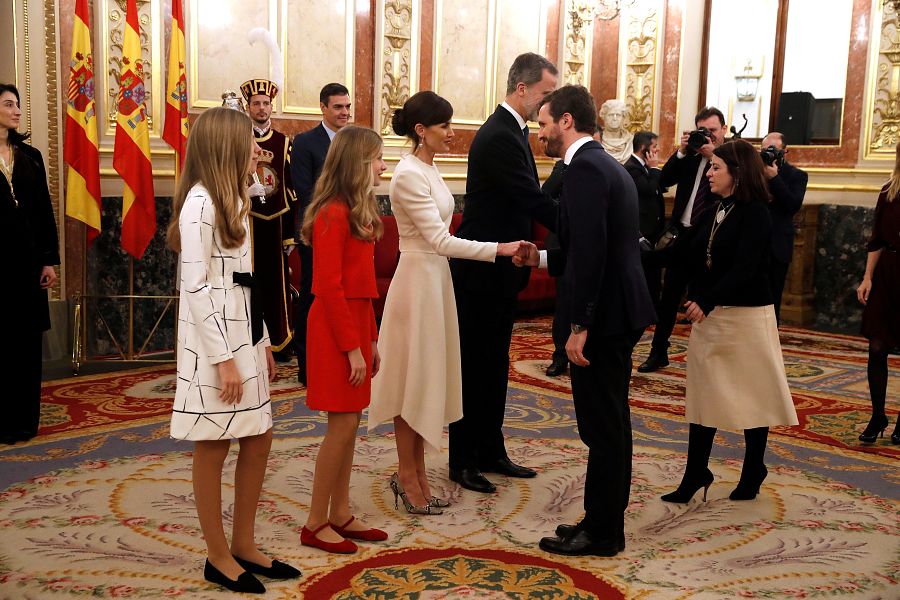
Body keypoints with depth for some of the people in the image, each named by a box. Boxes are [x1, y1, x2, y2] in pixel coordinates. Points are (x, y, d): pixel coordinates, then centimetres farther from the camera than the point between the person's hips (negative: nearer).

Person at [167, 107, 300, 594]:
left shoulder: (233, 199, 14)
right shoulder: (200, 203, -15)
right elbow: (195, 286, -19)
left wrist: (262, 341, 15)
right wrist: (223, 359, -20)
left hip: (244, 333, 9)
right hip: (214, 340, -9)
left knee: (258, 440, 12)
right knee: (212, 448, 3)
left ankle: (244, 545, 25)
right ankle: (218, 557, 17)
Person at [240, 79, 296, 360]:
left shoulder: (283, 142, 8)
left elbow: (291, 189, 7)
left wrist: (290, 233, 2)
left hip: (276, 223, 2)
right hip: (247, 223, -2)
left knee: (277, 283, 7)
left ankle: (279, 342, 16)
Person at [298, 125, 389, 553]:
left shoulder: (357, 212, 14)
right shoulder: (332, 214, -16)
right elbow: (329, 287, -19)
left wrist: (371, 339, 16)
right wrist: (353, 347, -19)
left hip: (357, 323, 9)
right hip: (336, 329, -9)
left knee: (348, 423, 12)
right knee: (343, 424, -4)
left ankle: (340, 516, 21)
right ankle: (315, 524, 7)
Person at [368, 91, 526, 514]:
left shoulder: (428, 169, 10)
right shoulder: (409, 174, -18)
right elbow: (440, 240, -23)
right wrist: (498, 249, -25)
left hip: (436, 278, 9)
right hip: (417, 280, -9)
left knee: (428, 376, 14)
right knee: (413, 378, 2)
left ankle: (417, 472, 24)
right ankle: (407, 475, 16)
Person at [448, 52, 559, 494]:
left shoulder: (511, 131, 12)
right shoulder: (499, 137, -20)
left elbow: (528, 198, 13)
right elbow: (534, 202, -24)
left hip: (500, 270, 10)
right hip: (481, 272, -10)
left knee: (494, 365, 16)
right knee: (474, 366, 1)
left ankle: (490, 452, 28)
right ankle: (463, 462, 14)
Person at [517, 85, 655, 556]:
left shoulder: (585, 168, -15)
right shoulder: (605, 164, 16)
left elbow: (590, 252, -23)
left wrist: (579, 326, -22)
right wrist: (542, 259, 19)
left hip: (602, 315, -10)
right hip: (620, 311, 10)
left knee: (602, 427, 0)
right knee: (610, 424, 16)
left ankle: (601, 534, 12)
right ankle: (606, 521, 28)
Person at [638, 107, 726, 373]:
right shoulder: (690, 155, 8)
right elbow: (664, 180, 0)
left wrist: (712, 156, -20)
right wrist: (682, 151, -9)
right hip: (681, 234, 5)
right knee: (668, 296, 11)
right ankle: (659, 352, 22)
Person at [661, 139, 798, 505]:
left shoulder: (755, 214, -11)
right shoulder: (712, 213, 10)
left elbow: (745, 269, -21)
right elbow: (692, 258, 9)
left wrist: (706, 302, -29)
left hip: (745, 317, -7)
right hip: (709, 314, 7)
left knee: (751, 395, 7)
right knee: (703, 394, 7)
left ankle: (752, 474, 23)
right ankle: (696, 474, 14)